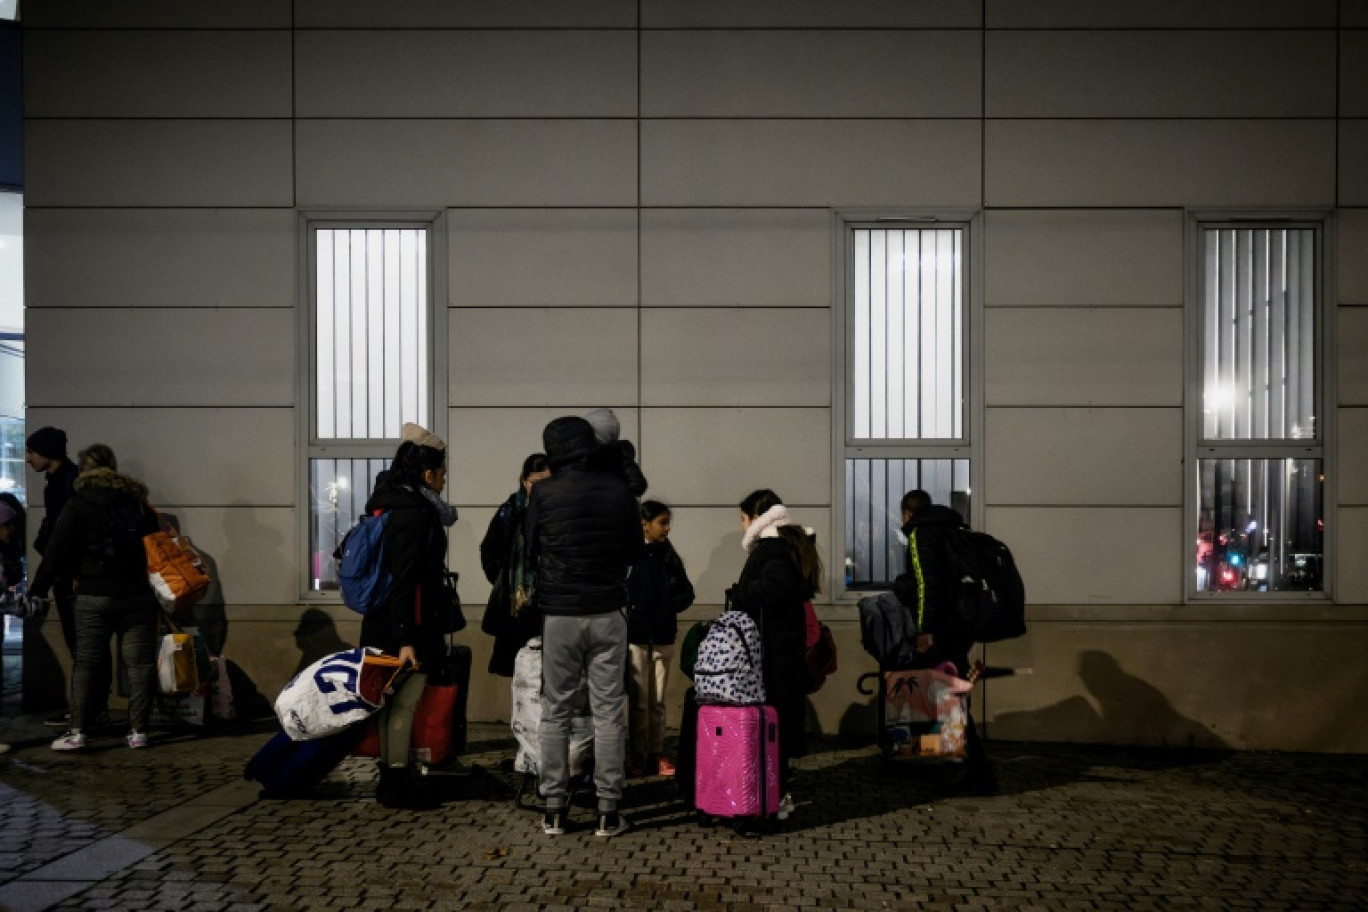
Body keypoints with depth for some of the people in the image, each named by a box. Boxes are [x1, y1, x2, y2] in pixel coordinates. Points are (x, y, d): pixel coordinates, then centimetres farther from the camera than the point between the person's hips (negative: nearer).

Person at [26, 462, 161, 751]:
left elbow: (56, 551, -1)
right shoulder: (139, 505, 12)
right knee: (140, 663, 3)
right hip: (139, 597, 2)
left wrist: (38, 589, 6)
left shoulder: (77, 505, 4)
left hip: (94, 597, -2)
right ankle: (138, 730, 3)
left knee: (86, 663, 5)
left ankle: (77, 731, 2)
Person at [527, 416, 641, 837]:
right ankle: (608, 811, 8)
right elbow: (635, 550, 8)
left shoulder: (543, 492, -6)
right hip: (608, 613, 1)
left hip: (558, 614, -1)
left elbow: (531, 550, 4)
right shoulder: (618, 490, -1)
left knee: (555, 712, 9)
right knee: (608, 712, 5)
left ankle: (554, 810, 13)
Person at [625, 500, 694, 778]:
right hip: (635, 638, -4)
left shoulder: (669, 557, 7)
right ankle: (638, 757, 10)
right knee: (638, 701, 2)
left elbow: (687, 592, 10)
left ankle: (657, 754, 17)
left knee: (658, 701, 10)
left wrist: (669, 607, -5)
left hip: (663, 638, 4)